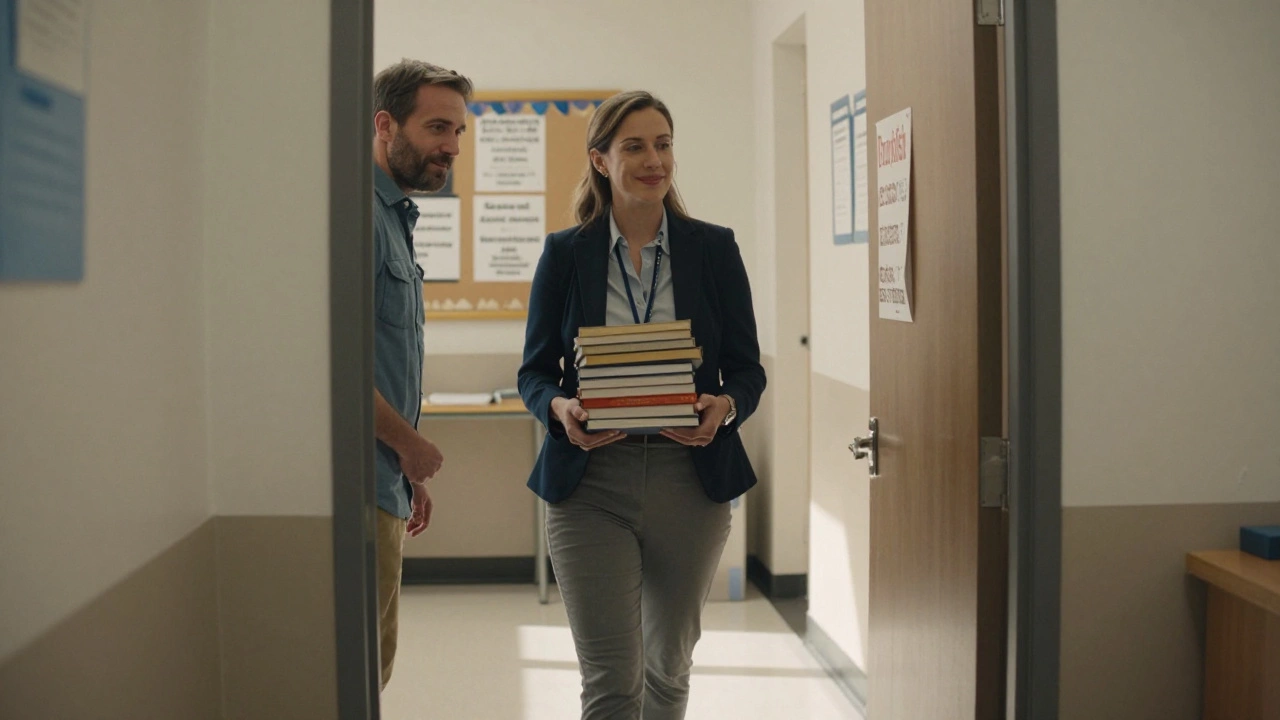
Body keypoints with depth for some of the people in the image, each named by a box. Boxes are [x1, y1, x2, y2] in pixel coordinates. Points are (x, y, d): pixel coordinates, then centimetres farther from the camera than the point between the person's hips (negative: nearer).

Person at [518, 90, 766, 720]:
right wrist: (560, 408, -18)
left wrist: (724, 407, -18)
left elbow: (747, 368, 5)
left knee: (669, 665, 17)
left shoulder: (714, 248, 4)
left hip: (690, 479, 2)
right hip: (591, 484, -2)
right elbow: (534, 371, 4)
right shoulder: (565, 253, 2)